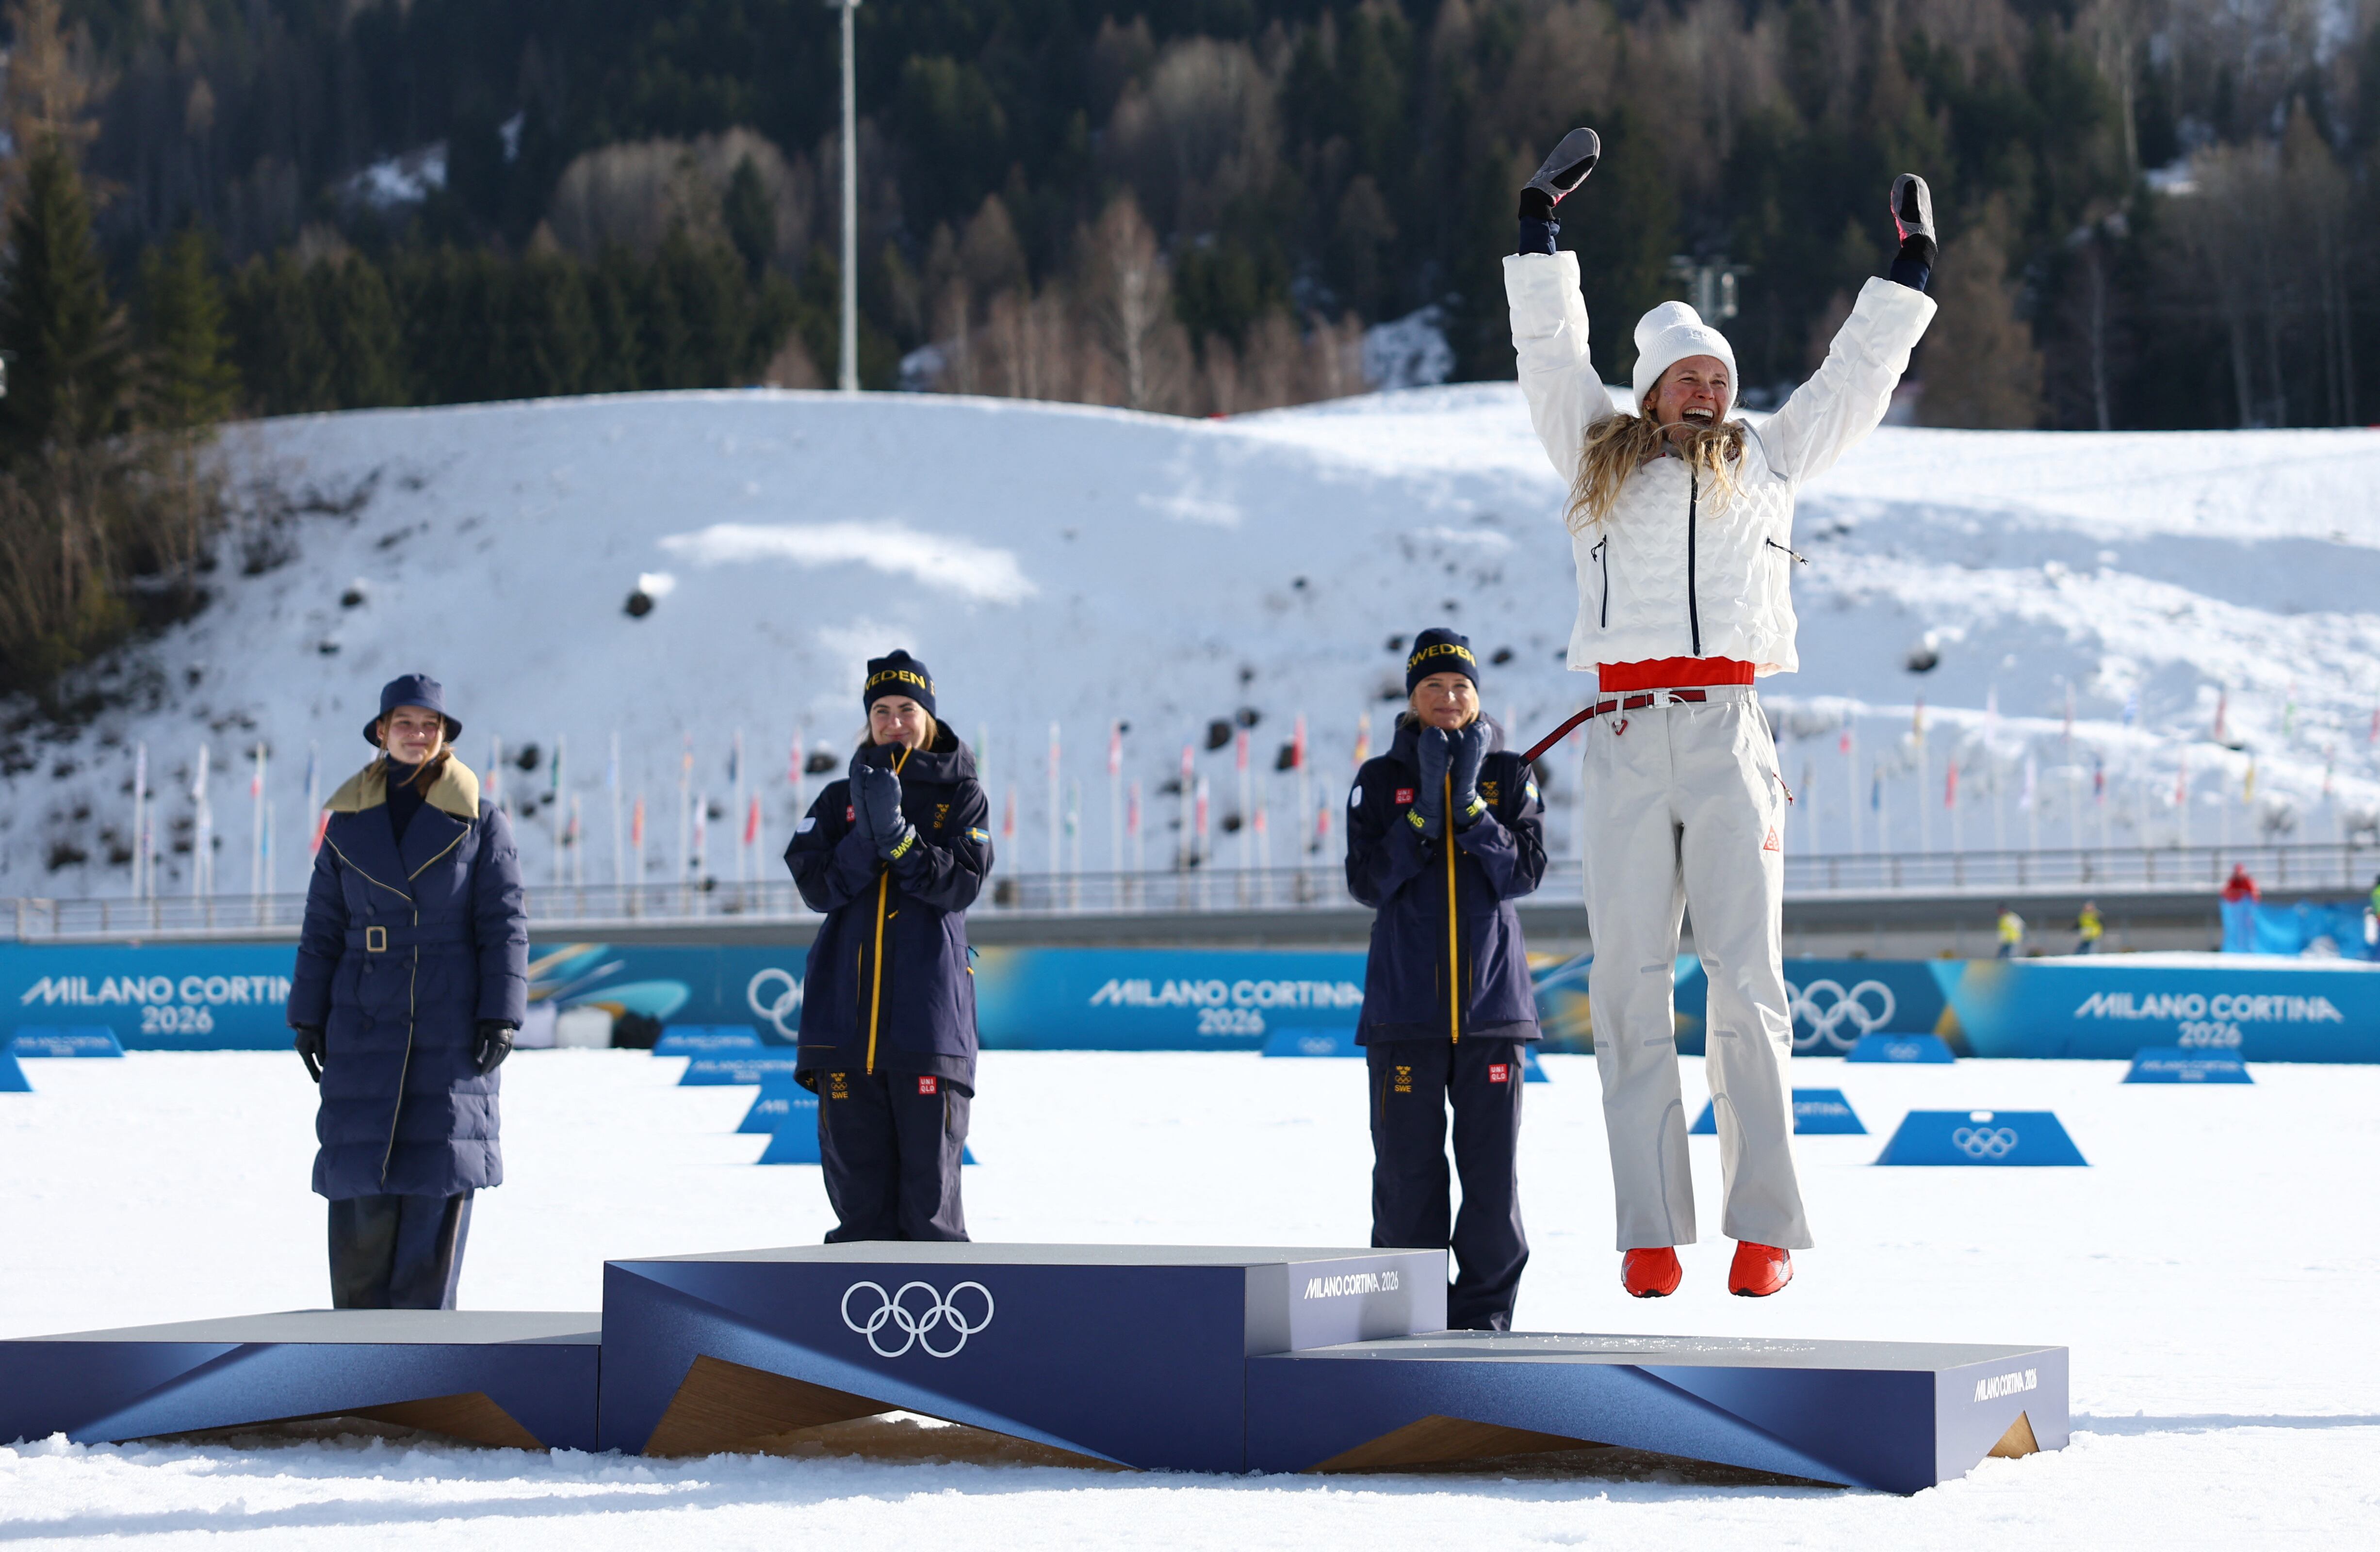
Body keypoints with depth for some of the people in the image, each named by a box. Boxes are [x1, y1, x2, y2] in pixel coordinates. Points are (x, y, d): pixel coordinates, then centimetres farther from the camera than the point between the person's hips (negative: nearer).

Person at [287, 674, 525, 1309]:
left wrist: (501, 1017, -7)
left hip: (452, 1028, -2)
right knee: (361, 1183, -1)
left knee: (440, 1173, -3)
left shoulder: (479, 821, 2)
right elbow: (322, 929, 12)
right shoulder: (349, 822, 8)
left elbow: (505, 924, 0)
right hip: (367, 1023, 2)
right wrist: (307, 1017, 7)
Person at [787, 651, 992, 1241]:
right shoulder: (840, 799, 14)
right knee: (854, 1168, 3)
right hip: (847, 1011, 2)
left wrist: (899, 835, -18)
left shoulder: (961, 796, 8)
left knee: (929, 1170, -3)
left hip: (929, 1010, -2)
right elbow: (816, 887, 1)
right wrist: (866, 834, -14)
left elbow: (960, 884, -6)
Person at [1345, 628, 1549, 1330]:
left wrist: (1471, 806, -14)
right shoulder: (1381, 779, 6)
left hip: (1492, 1000, 1)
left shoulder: (1509, 774, 8)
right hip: (1404, 1004, 0)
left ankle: (1484, 1310, 10)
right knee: (1407, 1167, 0)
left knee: (1491, 1165, 1)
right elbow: (1367, 881, -4)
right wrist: (1424, 812, -13)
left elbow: (1525, 872, -4)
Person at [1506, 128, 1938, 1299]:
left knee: (1747, 979, -6)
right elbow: (1552, 353, 22)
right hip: (1624, 742, 1)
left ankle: (1767, 1225, -3)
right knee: (1628, 983, -3)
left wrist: (1908, 272, 30)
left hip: (1729, 735, 0)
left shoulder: (1766, 460, 18)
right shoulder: (1599, 457, 18)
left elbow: (1854, 378, 26)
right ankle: (1651, 1232, 0)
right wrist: (1541, 231, 22)